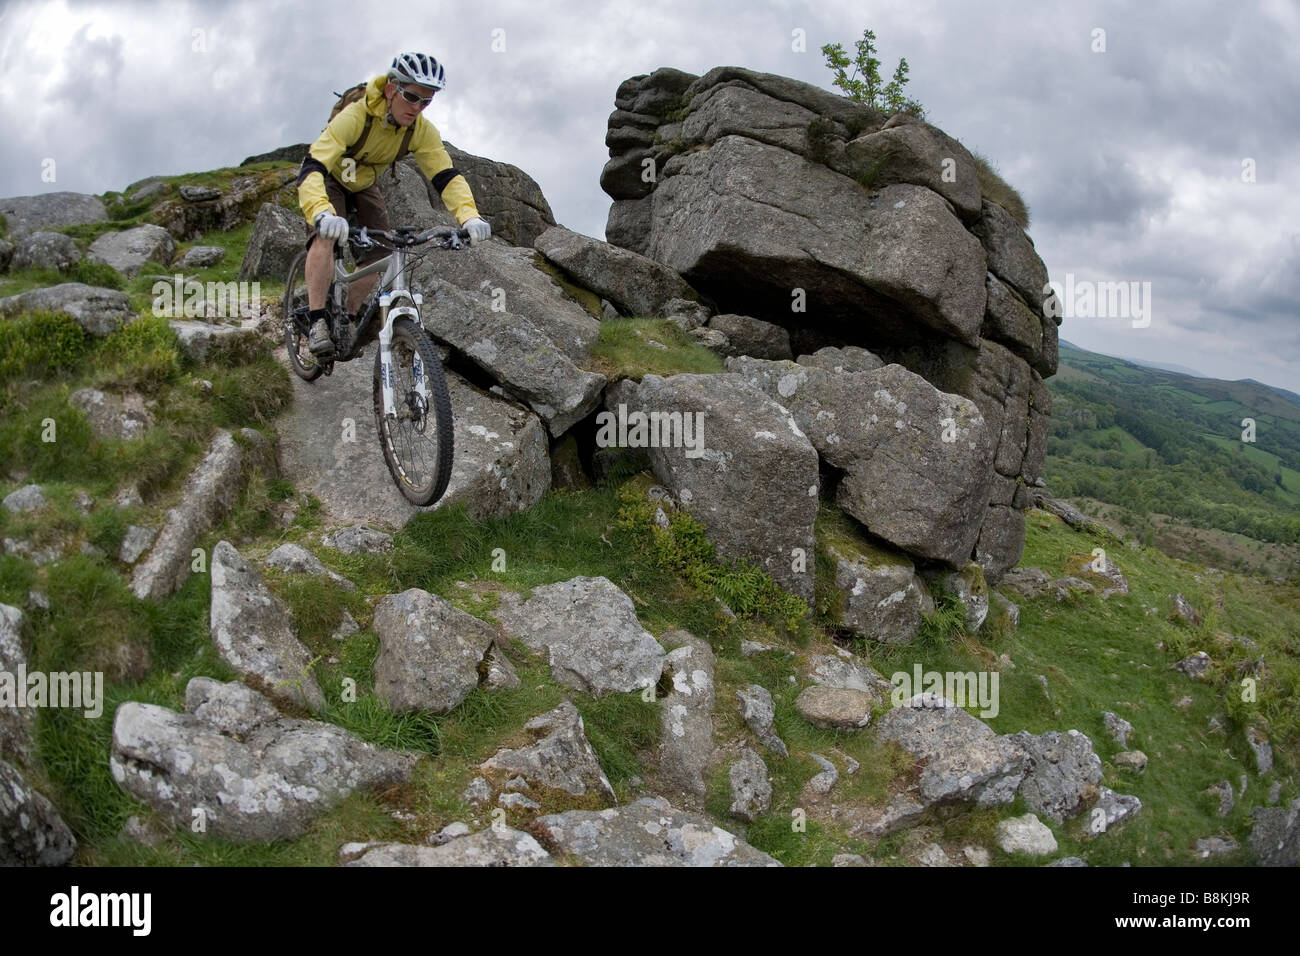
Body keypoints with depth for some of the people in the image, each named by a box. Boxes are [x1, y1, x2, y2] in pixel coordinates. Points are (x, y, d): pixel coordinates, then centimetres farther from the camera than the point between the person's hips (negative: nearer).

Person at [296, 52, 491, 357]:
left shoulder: (421, 130, -23)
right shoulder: (355, 117, -39)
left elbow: (447, 175, -25)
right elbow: (312, 168, -47)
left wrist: (470, 216, -45)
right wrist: (322, 214, -66)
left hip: (364, 185, 5)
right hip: (329, 179, -5)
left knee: (380, 249, -5)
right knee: (326, 234, -30)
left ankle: (350, 316, 14)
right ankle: (317, 322, -27)